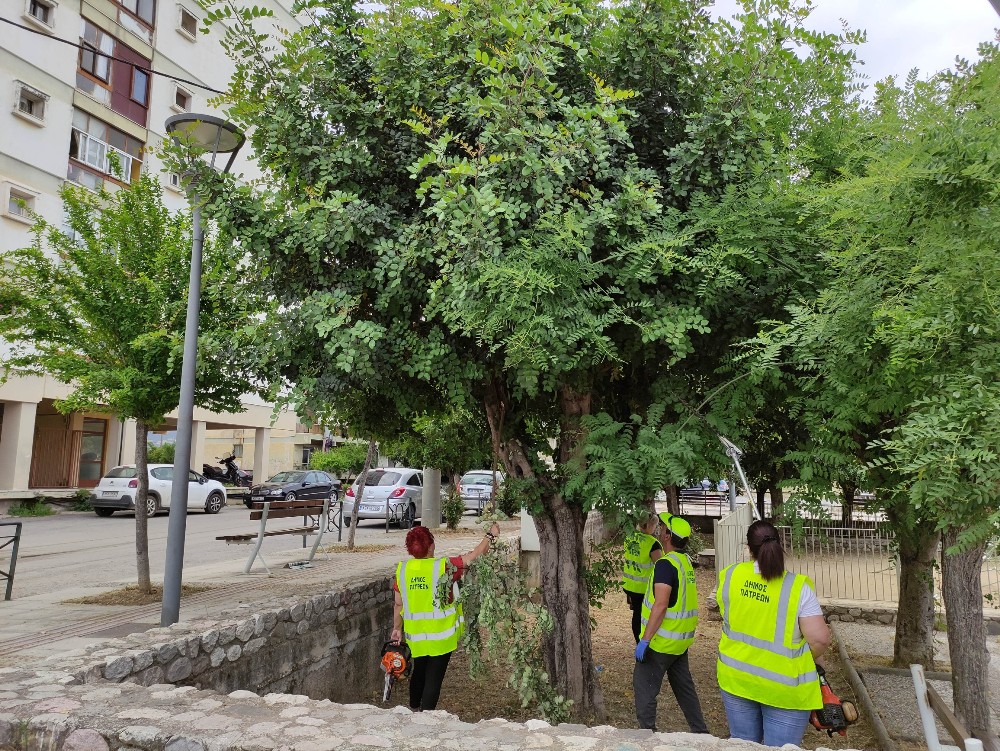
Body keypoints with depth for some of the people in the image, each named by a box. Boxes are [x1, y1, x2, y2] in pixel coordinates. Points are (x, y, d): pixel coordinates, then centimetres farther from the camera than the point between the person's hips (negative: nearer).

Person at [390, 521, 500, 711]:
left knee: (418, 672, 25)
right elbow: (475, 555, -12)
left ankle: (414, 710, 44)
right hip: (440, 636, -5)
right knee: (434, 678, 6)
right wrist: (491, 535, 1)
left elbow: (399, 604, 2)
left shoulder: (402, 569, -7)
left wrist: (397, 628, 16)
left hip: (415, 635, 5)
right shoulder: (443, 567, -19)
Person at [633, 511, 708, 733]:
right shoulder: (685, 561, 7)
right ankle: (700, 731, 28)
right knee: (684, 687, 20)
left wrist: (645, 640, -24)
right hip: (681, 640, 9)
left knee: (644, 687, 2)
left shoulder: (666, 564, -20)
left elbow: (660, 605, -26)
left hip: (662, 641, -9)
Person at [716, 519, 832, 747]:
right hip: (784, 687, -3)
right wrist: (812, 658, 2)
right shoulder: (798, 587, -18)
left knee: (742, 745, 19)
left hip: (736, 677, 3)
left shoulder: (730, 576, -7)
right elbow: (820, 638, -19)